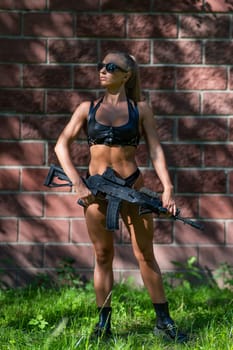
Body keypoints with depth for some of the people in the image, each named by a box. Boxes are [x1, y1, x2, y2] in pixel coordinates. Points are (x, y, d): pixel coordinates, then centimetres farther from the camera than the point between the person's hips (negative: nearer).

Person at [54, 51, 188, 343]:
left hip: (132, 185, -1)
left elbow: (155, 150, -1)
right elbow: (62, 145, 1)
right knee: (103, 256, 6)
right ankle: (103, 323, 13)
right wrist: (77, 184, -11)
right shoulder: (87, 108, 7)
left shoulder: (140, 108, 4)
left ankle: (164, 322, 9)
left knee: (145, 255, 3)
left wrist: (167, 188, -13)